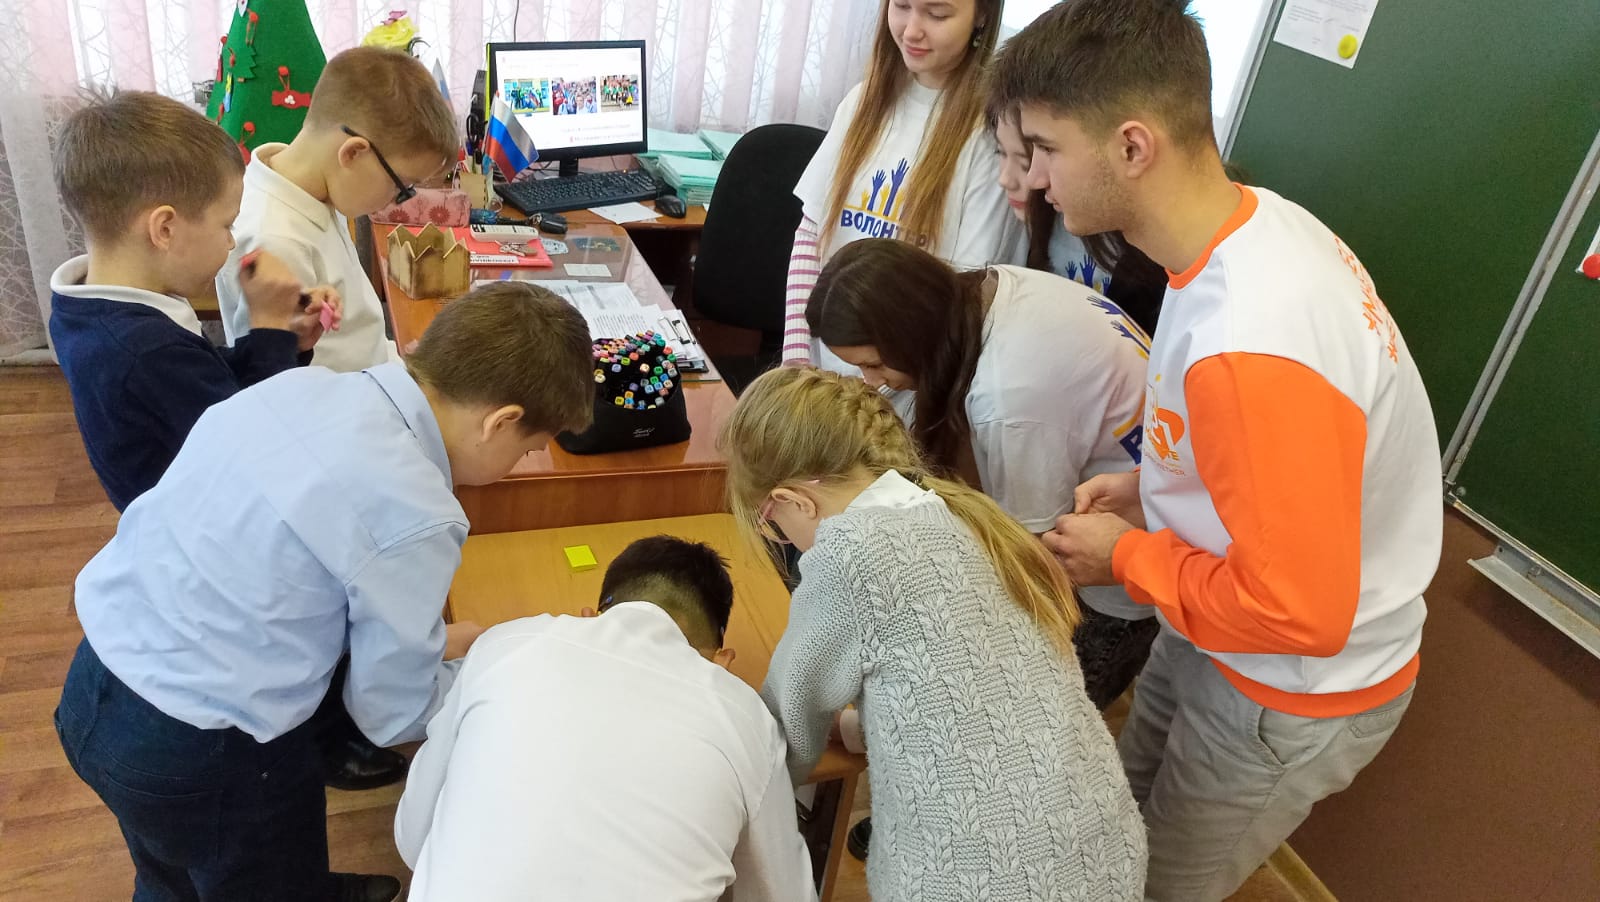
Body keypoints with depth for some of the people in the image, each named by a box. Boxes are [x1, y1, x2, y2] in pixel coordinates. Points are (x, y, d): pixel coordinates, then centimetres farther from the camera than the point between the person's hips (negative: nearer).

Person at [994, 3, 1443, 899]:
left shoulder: (1248, 344, -38)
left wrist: (1128, 556, -17)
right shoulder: (1256, 219, -9)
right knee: (1126, 815, 25)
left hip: (1296, 693, -7)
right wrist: (1156, 490, 0)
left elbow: (1297, 611, -31)